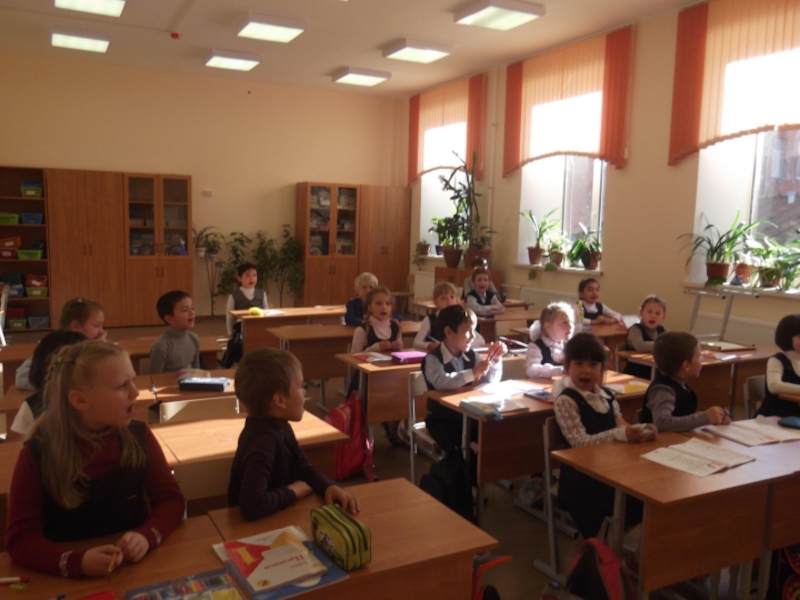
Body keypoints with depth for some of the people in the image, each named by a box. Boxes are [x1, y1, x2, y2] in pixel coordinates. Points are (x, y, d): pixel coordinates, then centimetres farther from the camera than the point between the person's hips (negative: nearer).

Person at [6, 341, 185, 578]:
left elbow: (170, 498, -1)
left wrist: (147, 536, -21)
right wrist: (77, 562, -28)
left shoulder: (139, 436, -5)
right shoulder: (36, 455, -11)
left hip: (136, 566, 2)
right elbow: (20, 538, -12)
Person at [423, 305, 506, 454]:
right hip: (443, 419, -6)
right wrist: (472, 373, -42)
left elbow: (490, 381, 9)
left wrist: (495, 359, -7)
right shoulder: (433, 358, -16)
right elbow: (441, 382, -36)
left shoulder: (470, 355, 5)